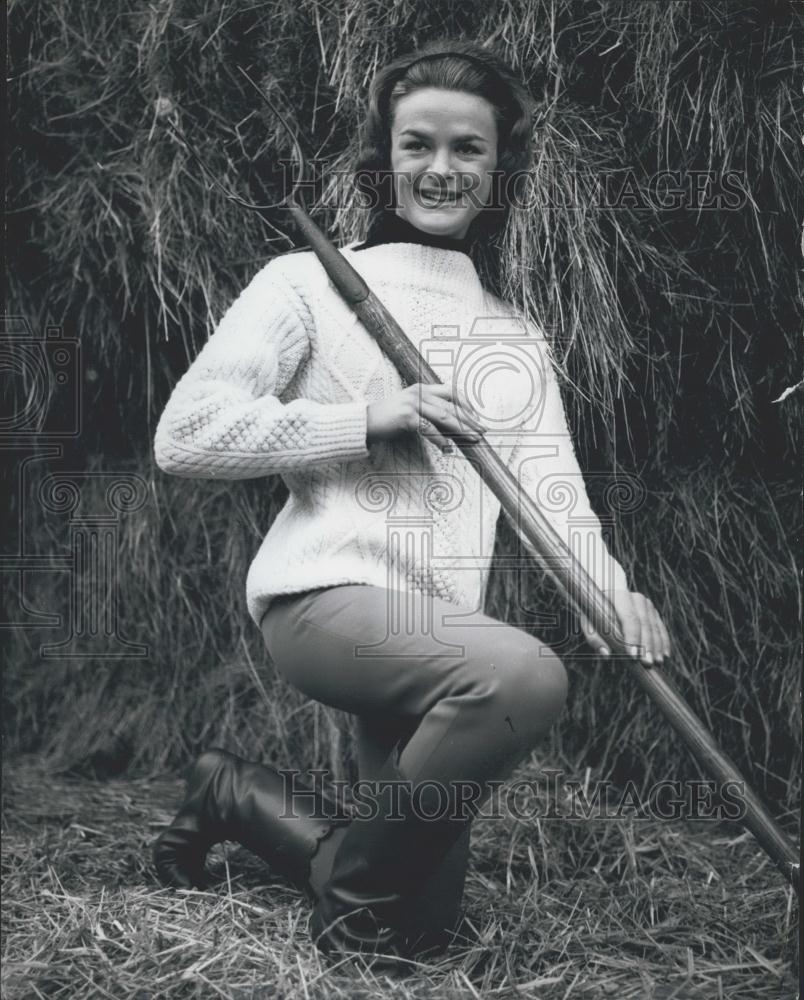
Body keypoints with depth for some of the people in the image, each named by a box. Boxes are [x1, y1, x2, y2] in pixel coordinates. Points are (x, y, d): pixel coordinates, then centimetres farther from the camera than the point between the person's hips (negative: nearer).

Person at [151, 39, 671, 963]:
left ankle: (235, 793, 29)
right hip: (326, 593, -6)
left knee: (421, 927, 5)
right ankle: (355, 885, -9)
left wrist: (604, 587, -15)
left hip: (439, 622, 6)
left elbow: (548, 477, 6)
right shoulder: (310, 282, 3)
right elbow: (182, 437, -6)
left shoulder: (515, 331, 18)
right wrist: (367, 419, -13)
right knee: (525, 675, -34)